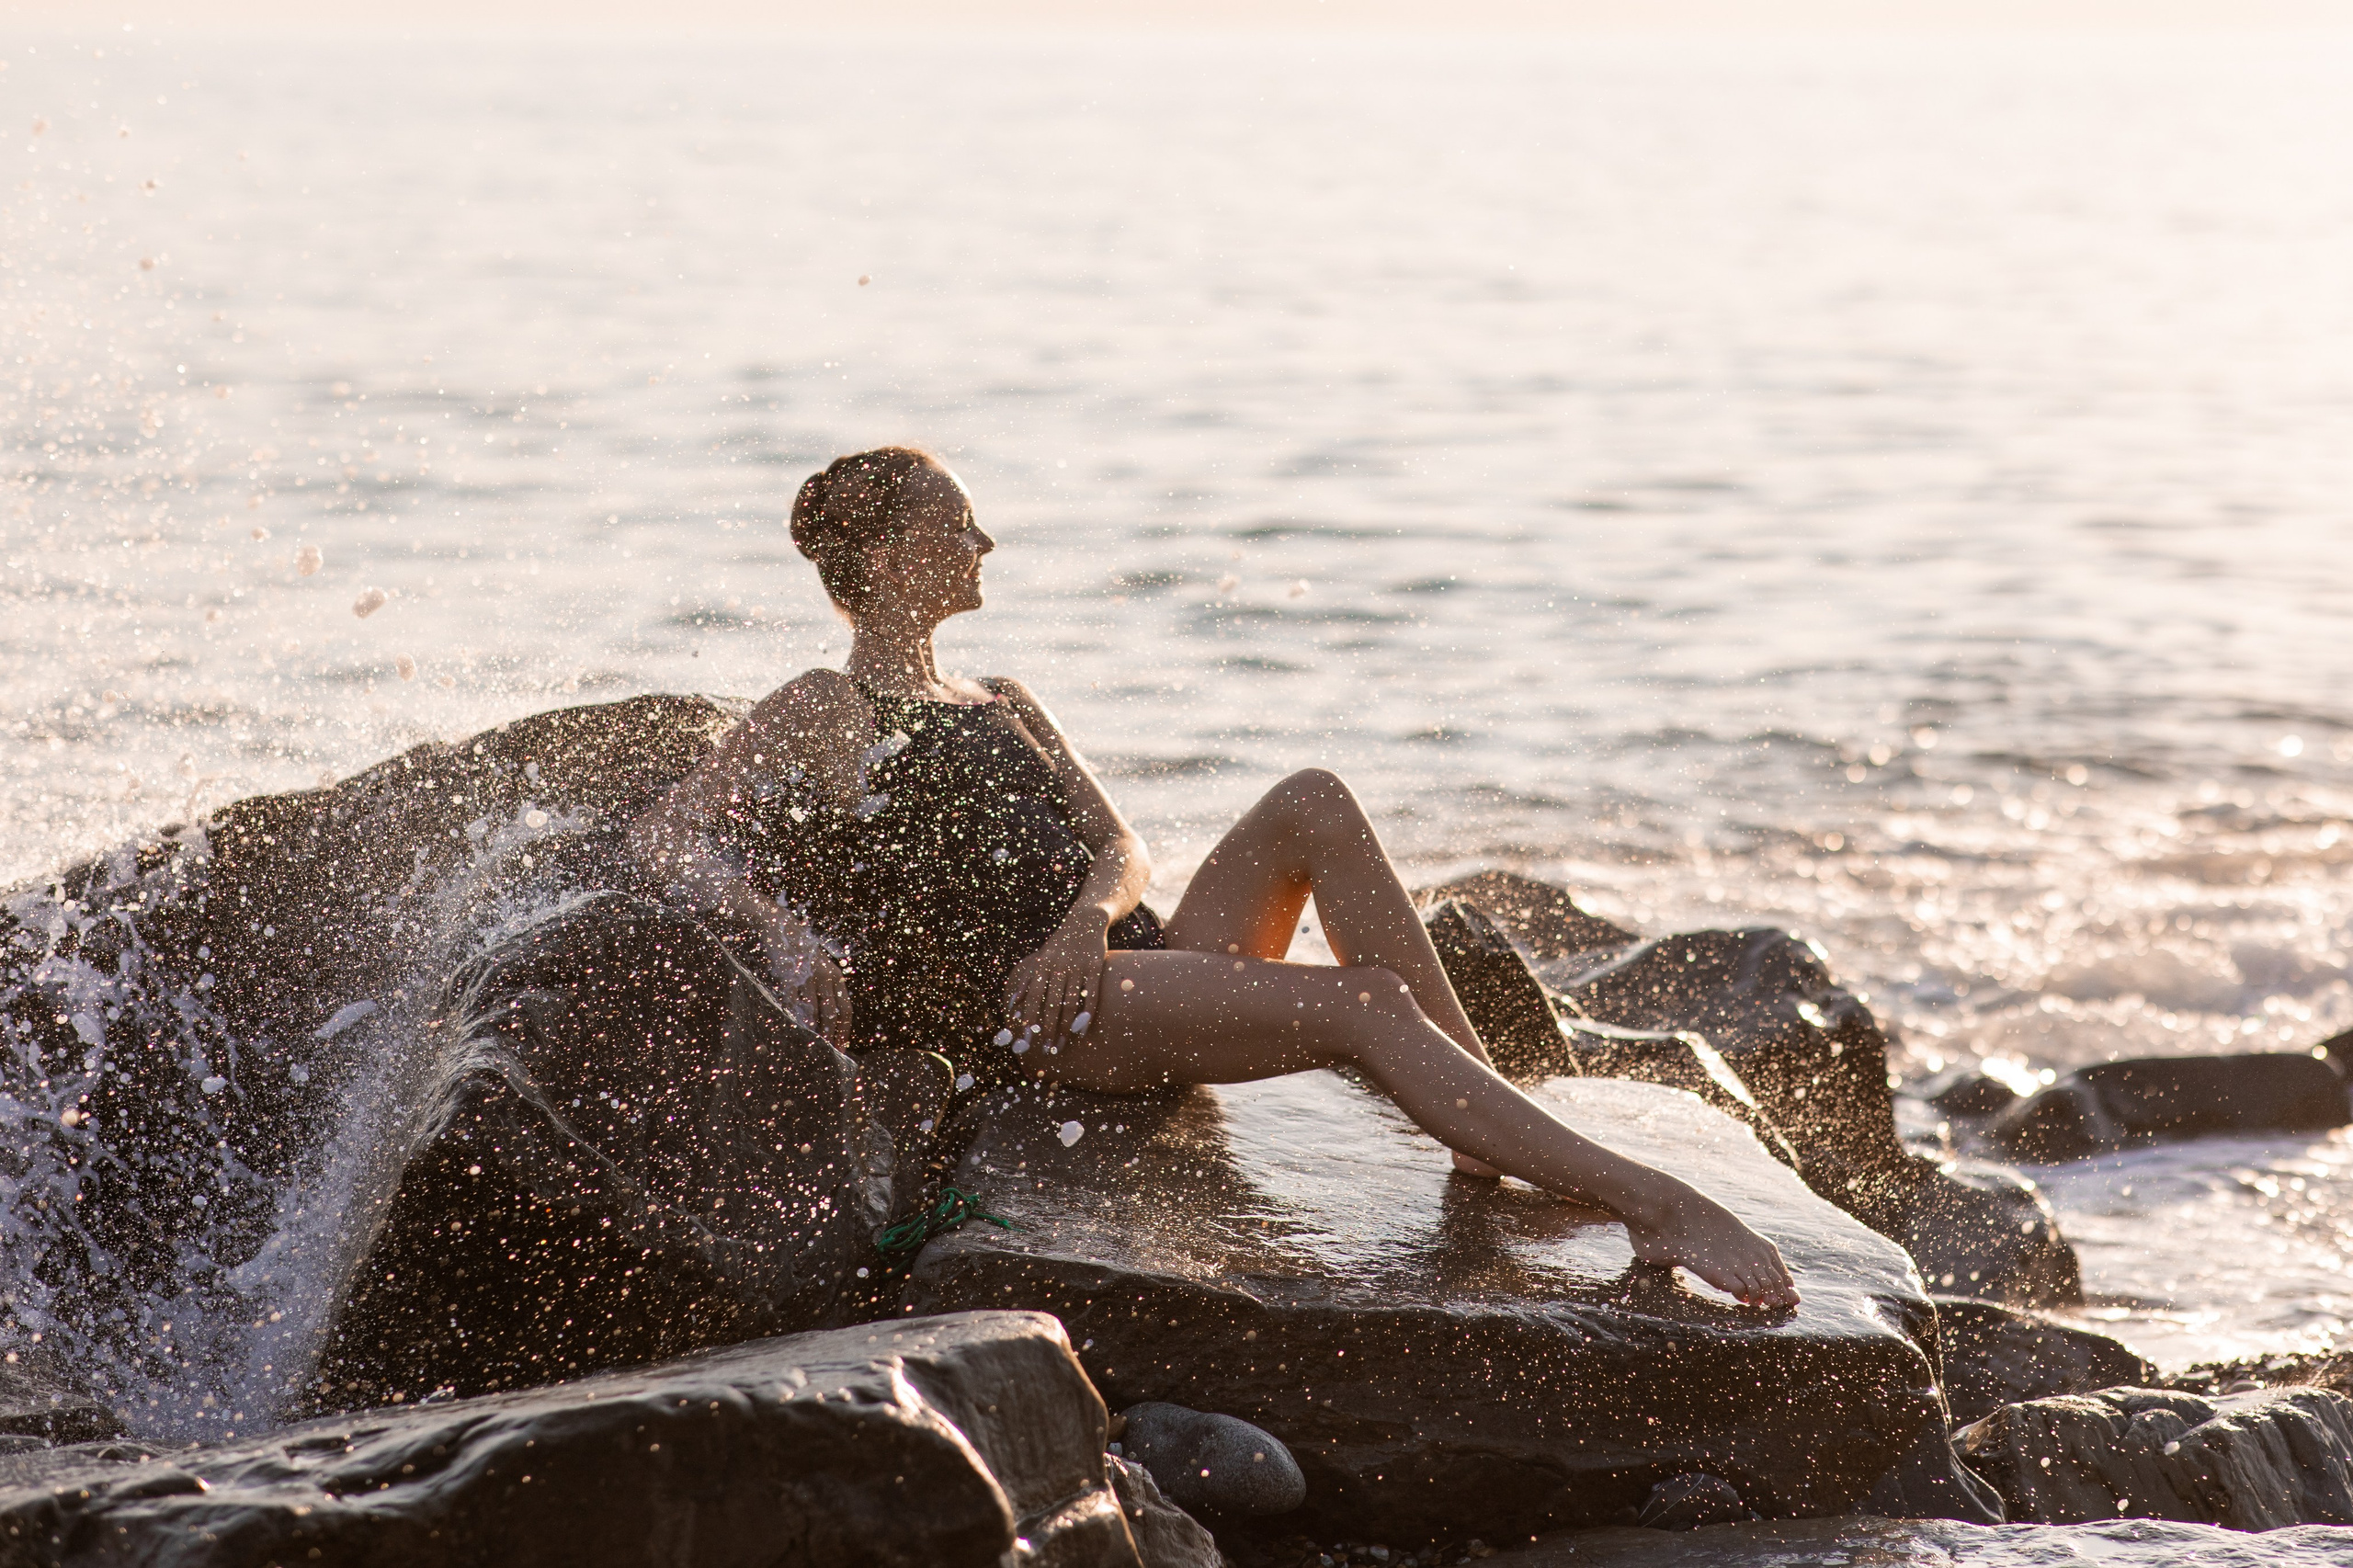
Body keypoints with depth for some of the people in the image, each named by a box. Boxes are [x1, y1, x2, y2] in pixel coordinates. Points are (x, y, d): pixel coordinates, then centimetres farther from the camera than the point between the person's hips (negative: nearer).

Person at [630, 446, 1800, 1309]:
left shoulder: (999, 704, 27)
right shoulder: (822, 714, 7)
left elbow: (1120, 849, 15)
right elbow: (664, 836, -3)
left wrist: (1085, 919, -10)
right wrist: (781, 930, -22)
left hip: (1130, 961, 7)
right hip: (1041, 1014, -7)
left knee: (1312, 804, -18)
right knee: (1358, 1007, -26)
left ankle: (1490, 1131, -23)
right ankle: (1649, 1205, -32)